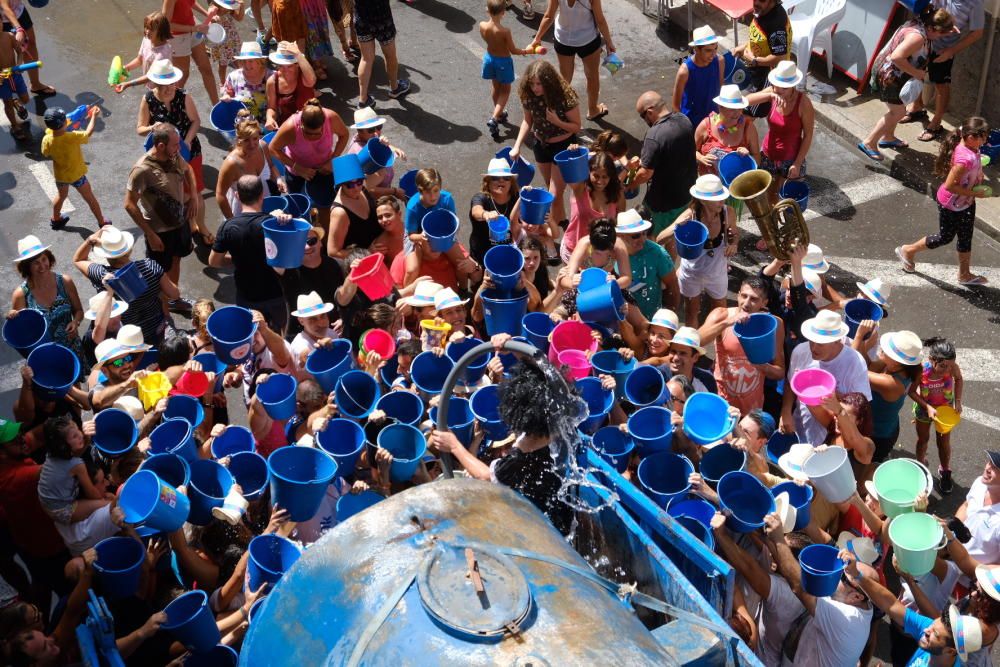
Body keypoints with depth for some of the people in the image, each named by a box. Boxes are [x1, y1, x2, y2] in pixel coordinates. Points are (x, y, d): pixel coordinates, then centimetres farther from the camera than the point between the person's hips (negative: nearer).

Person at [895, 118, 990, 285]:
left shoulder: (970, 148, -10)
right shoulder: (965, 158, -37)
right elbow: (949, 185, -34)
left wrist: (979, 174, -5)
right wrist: (975, 193, -25)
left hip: (966, 203, 9)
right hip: (951, 205, -9)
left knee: (966, 238, 20)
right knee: (945, 237, 13)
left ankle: (965, 274, 37)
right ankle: (908, 250, 35)